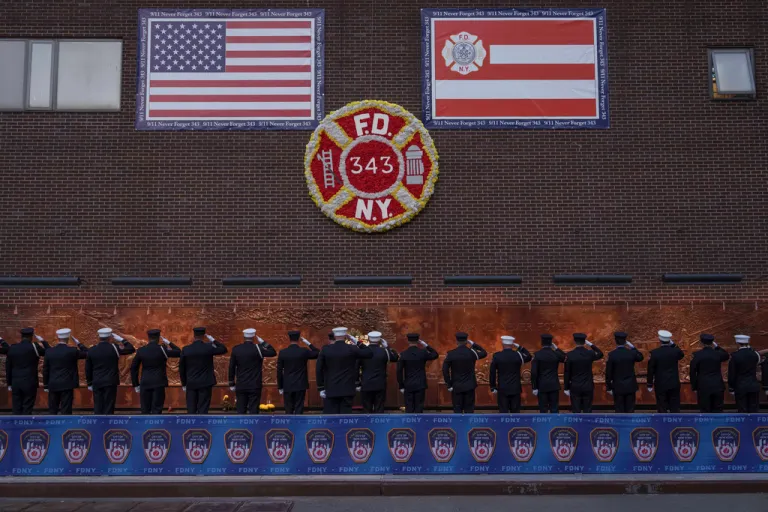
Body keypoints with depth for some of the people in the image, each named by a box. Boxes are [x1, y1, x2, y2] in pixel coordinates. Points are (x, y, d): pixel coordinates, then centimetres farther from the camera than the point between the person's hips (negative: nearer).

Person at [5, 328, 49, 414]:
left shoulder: (12, 348, 4)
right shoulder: (34, 347, -9)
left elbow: (8, 367, 8)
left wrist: (9, 384, 15)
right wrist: (42, 341, 13)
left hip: (15, 383, 4)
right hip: (30, 383, -4)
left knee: (16, 409, 8)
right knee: (27, 410, 0)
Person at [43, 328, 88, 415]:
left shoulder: (49, 352, 0)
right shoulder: (72, 351, -11)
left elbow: (45, 370, 4)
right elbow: (87, 353, 3)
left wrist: (46, 386, 12)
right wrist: (78, 343, 10)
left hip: (53, 385, 3)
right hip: (67, 385, -3)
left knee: (52, 410, 11)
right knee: (66, 411, -1)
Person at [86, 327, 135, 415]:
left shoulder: (91, 350, 1)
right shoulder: (114, 348, -9)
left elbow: (88, 369, 6)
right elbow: (131, 349, -1)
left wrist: (89, 384, 15)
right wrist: (121, 339, 6)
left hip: (96, 383, 3)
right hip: (110, 382, -3)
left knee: (98, 407, 7)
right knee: (108, 407, 0)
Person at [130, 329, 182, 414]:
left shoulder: (141, 350, 2)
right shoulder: (162, 349, -8)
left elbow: (133, 368, 5)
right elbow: (179, 353, -3)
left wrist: (136, 385, 11)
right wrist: (169, 343, 7)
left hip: (145, 384, 3)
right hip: (159, 383, -3)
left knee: (145, 410, 8)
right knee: (156, 410, -1)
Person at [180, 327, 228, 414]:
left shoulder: (185, 349, -4)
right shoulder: (209, 347, -9)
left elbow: (181, 368, 2)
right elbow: (224, 349, 6)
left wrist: (184, 384, 13)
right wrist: (213, 340, 11)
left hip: (191, 384, 1)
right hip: (205, 383, -1)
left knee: (191, 410, 7)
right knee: (203, 410, 1)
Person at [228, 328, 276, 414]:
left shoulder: (236, 349, 0)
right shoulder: (257, 349, -11)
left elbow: (231, 368, 3)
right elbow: (273, 353, -4)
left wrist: (232, 384, 11)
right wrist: (262, 342, -1)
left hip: (240, 386, 3)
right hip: (255, 386, -3)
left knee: (241, 411, 7)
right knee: (253, 411, 0)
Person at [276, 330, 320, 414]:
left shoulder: (282, 352, -4)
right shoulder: (304, 351, -8)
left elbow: (279, 371, 0)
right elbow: (318, 353, 7)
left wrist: (280, 387, 7)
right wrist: (308, 343, 9)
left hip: (287, 386, 1)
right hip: (300, 385, -1)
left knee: (289, 410, 8)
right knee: (299, 410, 2)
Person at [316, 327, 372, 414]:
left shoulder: (325, 349, -1)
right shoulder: (352, 349, -6)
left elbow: (318, 370, -1)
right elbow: (370, 354, 2)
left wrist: (321, 388, 5)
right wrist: (356, 342, 5)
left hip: (330, 390, 1)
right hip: (347, 390, -1)